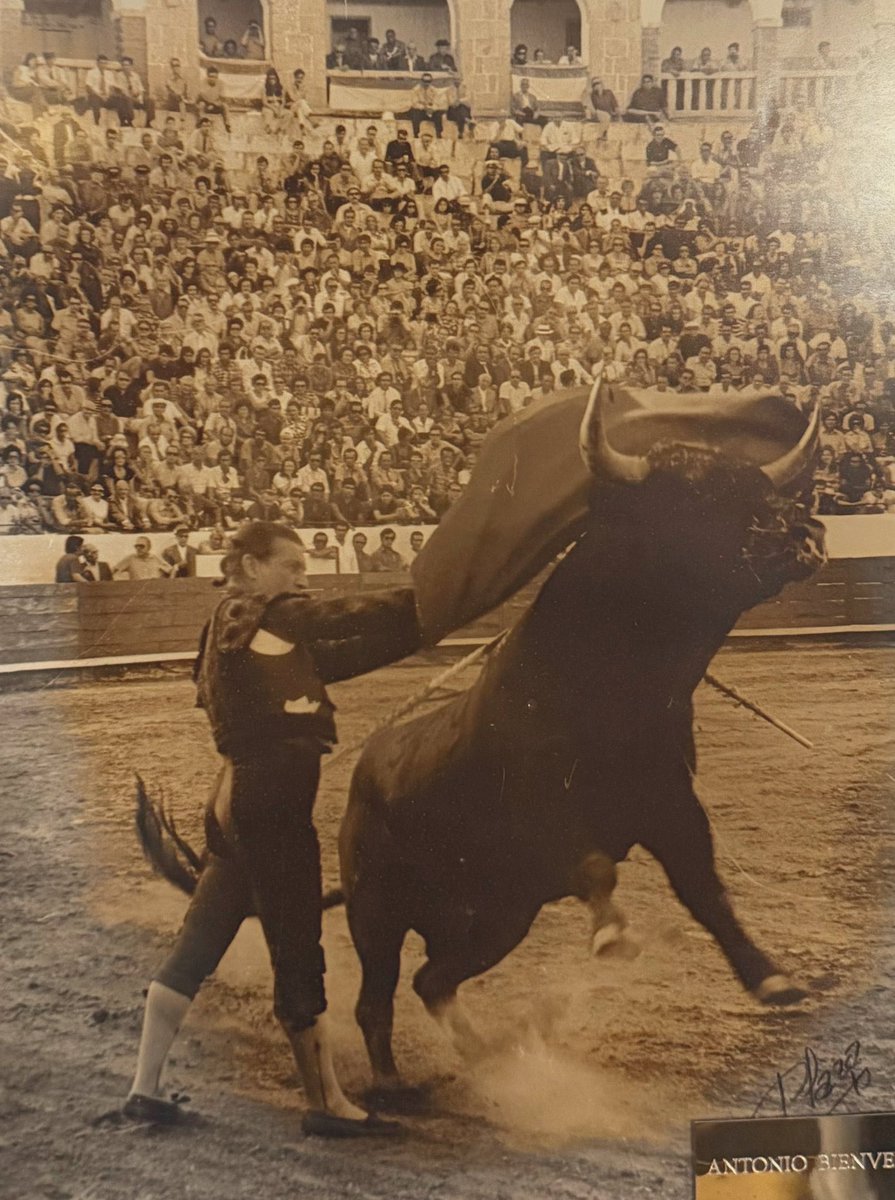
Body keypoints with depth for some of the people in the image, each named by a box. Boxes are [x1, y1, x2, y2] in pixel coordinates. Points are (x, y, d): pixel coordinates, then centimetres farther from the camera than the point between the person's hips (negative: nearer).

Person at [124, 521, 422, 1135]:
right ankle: (327, 1103, 11)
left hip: (240, 806, 10)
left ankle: (147, 1086, 22)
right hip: (269, 808, -10)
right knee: (299, 955, 0)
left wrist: (428, 616, 6)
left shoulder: (282, 639, 19)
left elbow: (355, 652, 13)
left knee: (197, 946, 13)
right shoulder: (246, 619, -7)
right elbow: (338, 619, -14)